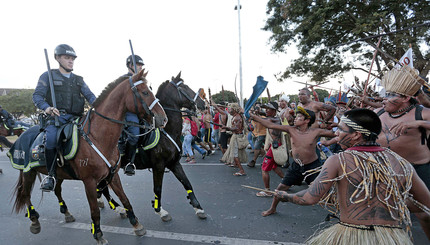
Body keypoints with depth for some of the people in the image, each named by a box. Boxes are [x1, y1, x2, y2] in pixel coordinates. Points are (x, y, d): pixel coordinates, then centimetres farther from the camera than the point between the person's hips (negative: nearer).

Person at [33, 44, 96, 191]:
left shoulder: (79, 80, 23)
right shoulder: (48, 76, 12)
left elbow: (90, 96, 13)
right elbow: (37, 96, 3)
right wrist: (46, 108, -18)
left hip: (76, 117, 4)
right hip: (56, 116, -3)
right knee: (52, 138, -31)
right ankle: (51, 175, -14)